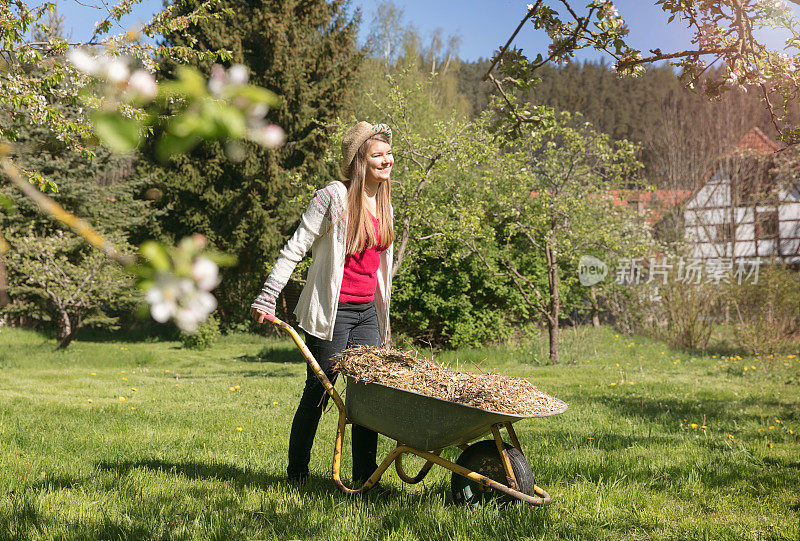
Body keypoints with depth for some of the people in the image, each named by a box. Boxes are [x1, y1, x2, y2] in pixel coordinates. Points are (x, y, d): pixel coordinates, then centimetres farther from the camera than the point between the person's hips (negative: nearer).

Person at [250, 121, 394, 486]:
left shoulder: (382, 203, 11)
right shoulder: (334, 197, -11)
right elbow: (295, 249, -11)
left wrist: (383, 318, 21)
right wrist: (266, 300, -16)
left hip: (367, 311, 7)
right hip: (332, 312, -7)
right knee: (318, 391, 1)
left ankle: (364, 476, 12)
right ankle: (296, 474, 15)